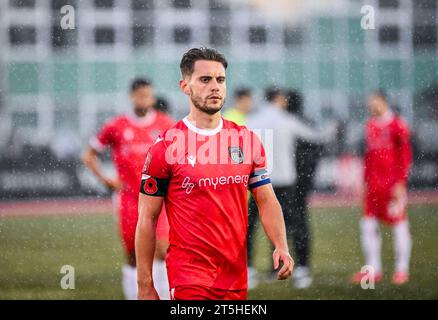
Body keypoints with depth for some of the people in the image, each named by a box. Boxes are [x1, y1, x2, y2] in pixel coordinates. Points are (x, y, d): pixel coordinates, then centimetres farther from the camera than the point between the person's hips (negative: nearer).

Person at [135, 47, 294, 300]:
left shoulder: (248, 140, 8)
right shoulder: (166, 147, -5)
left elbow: (267, 201, 9)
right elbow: (147, 220, -2)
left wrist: (281, 247, -9)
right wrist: (146, 287, -5)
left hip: (237, 277, 4)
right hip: (188, 277, -4)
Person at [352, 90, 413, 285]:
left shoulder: (397, 126, -9)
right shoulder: (370, 126, 12)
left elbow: (405, 156, -10)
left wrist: (400, 183, -14)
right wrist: (365, 180, 16)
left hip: (392, 184, -7)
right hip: (373, 184, 7)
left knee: (399, 225, 0)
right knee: (368, 225, 5)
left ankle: (402, 270, 7)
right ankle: (373, 270, 11)